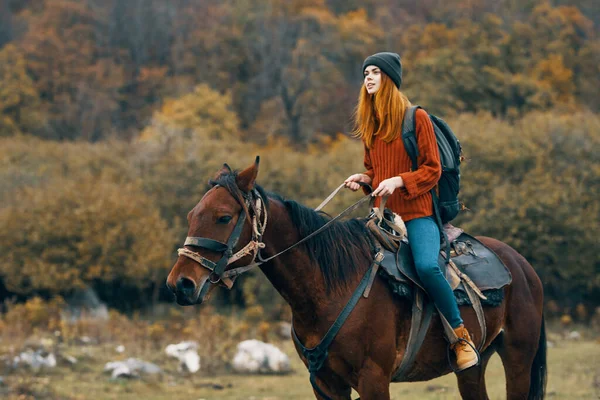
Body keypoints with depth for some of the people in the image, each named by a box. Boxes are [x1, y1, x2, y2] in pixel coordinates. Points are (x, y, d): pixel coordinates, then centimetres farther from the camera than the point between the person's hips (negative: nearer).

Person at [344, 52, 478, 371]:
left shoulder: (416, 118, -2)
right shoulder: (368, 125, 15)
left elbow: (432, 170, -5)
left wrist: (399, 181, -19)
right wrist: (363, 178, 4)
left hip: (417, 213, -6)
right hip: (383, 214, 6)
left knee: (427, 266, -29)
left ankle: (461, 336, -17)